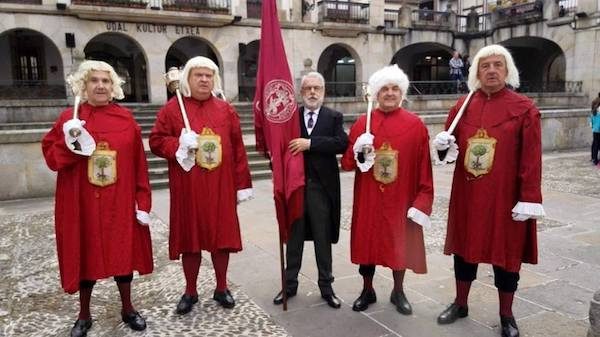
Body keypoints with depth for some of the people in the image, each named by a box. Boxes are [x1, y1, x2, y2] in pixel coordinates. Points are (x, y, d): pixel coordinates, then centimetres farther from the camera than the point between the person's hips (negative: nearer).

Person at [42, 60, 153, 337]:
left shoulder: (126, 118, 0)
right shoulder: (69, 119, 0)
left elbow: (139, 165, -1)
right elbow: (51, 157, -1)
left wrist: (142, 203, -4)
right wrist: (69, 142, -20)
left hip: (120, 203, 0)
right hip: (81, 203, 0)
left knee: (123, 252, 10)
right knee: (85, 255, 11)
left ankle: (127, 309, 29)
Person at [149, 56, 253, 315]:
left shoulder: (226, 109, 6)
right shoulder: (172, 108, 1)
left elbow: (238, 149, 3)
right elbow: (156, 141, 2)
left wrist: (242, 184, 0)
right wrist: (179, 145, -18)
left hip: (221, 187, 2)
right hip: (188, 188, -1)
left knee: (221, 236, 9)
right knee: (190, 238, 8)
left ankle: (221, 289, 27)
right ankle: (190, 292, 25)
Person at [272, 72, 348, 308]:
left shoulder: (334, 117, 2)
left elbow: (342, 143, -14)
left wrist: (311, 143, -21)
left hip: (322, 186, -1)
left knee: (323, 239, 8)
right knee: (294, 237, 12)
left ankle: (326, 286, 22)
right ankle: (290, 284, 25)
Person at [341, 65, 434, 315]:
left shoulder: (415, 124, -3)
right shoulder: (362, 123, 1)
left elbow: (424, 169, -4)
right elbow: (346, 164, 0)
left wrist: (422, 201, -8)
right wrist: (359, 153, -20)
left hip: (401, 200, -1)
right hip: (368, 200, 1)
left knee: (399, 244, 12)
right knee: (368, 242, 11)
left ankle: (398, 292, 33)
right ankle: (367, 291, 31)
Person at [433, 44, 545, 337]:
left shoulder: (524, 109, -5)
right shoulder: (462, 106, 5)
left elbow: (531, 160, -9)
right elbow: (450, 147, 12)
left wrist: (528, 199, -13)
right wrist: (443, 144, -12)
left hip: (505, 197, -3)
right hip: (467, 194, 3)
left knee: (506, 252, 9)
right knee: (465, 248, 14)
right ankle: (460, 304, 33)